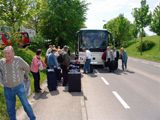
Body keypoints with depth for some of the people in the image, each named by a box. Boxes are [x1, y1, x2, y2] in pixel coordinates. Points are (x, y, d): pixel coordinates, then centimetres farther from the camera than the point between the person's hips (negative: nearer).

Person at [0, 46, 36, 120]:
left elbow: (27, 67, 3)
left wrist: (25, 75, 17)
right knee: (10, 109, 14)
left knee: (25, 104, 6)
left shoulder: (18, 60, -13)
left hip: (19, 87, -3)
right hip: (7, 89, 3)